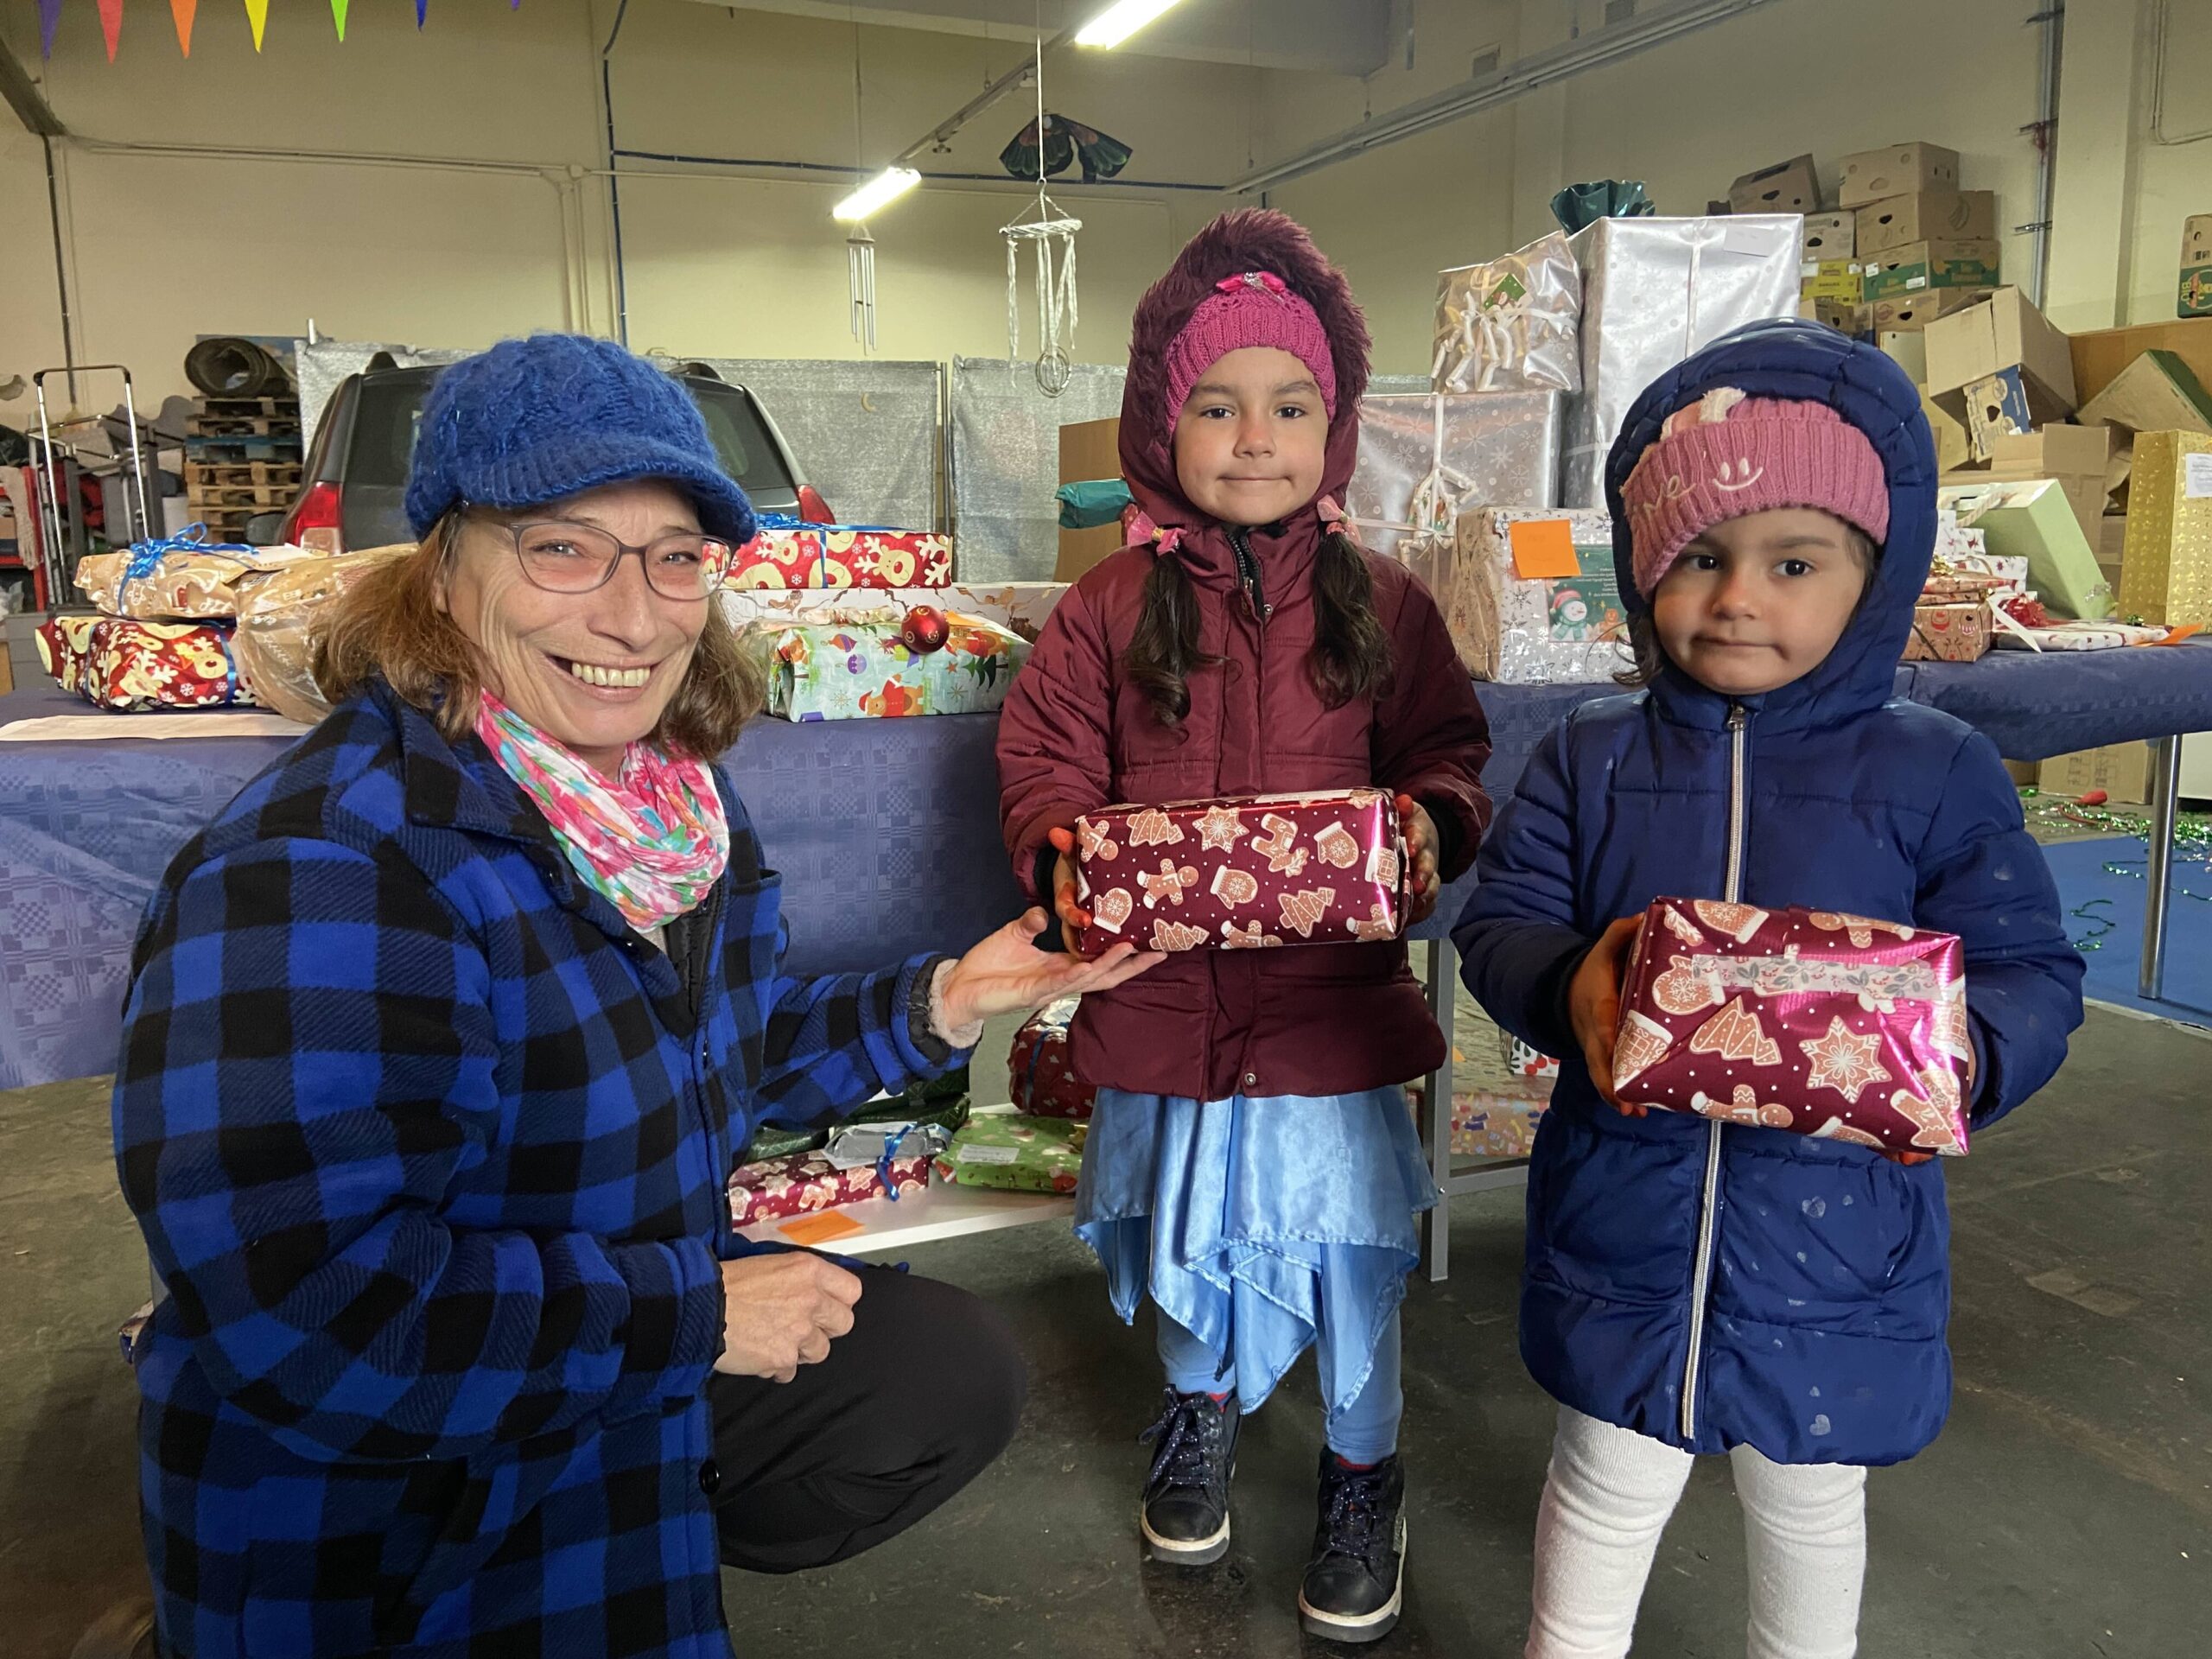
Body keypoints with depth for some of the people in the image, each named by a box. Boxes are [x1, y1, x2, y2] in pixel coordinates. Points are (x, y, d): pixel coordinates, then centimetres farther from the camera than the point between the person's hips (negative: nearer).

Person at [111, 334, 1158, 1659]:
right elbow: (314, 1313, -34)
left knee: (958, 1372, 12)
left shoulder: (684, 801, -2)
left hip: (644, 1376, 8)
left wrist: (935, 1006, -3)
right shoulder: (328, 868, -30)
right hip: (379, 1514, -7)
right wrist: (695, 1312, -25)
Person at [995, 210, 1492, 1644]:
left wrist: (1430, 827, -17)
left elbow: (1448, 752, 3)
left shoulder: (1383, 604, 0)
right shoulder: (1113, 606, -2)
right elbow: (1046, 757, -1)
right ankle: (1199, 1404, 50)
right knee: (1183, 1229, 20)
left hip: (1333, 998, 0)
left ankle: (1365, 1472, 36)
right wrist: (1066, 857, -20)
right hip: (1162, 989, 1)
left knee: (1347, 1248, 10)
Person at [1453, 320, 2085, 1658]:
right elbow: (1498, 926, -6)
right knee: (1607, 1490, 20)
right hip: (1623, 1226, 0)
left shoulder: (1937, 775, -8)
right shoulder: (1591, 762, -4)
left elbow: (2036, 974, -7)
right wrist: (1571, 988, -27)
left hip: (1839, 1238, 0)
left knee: (1809, 1505, 25)